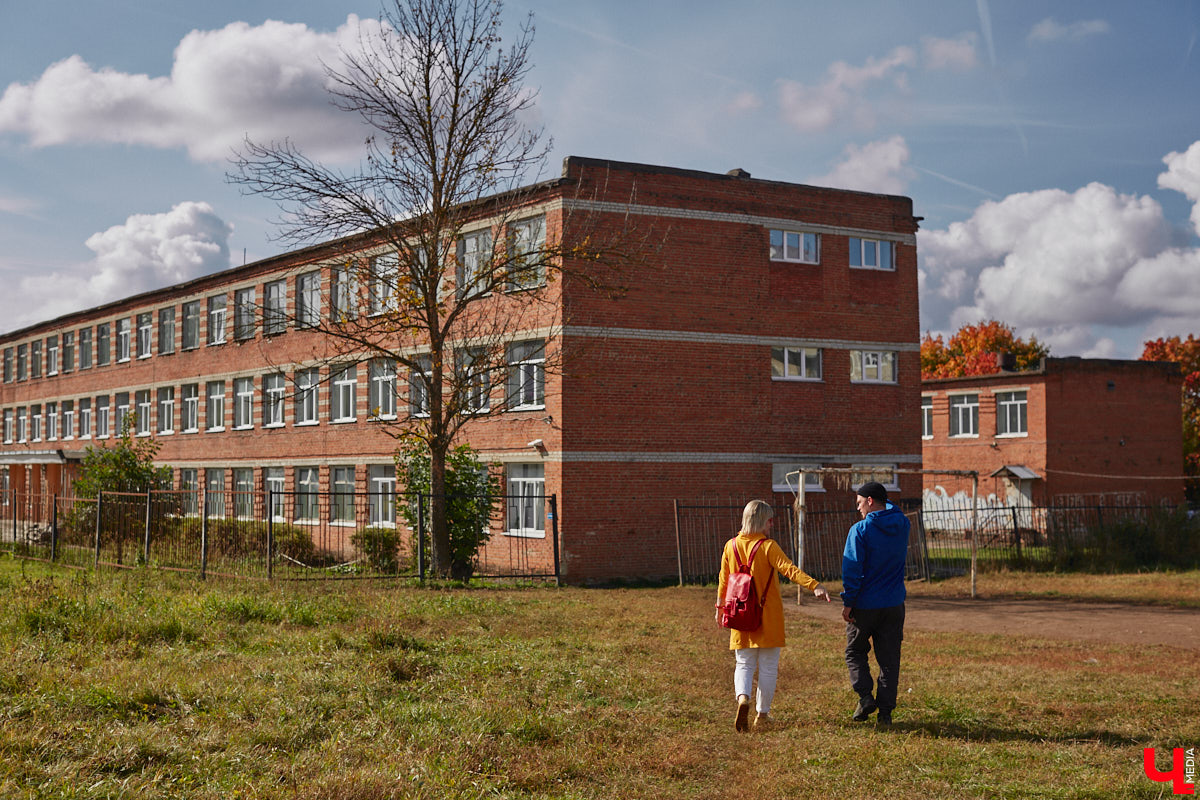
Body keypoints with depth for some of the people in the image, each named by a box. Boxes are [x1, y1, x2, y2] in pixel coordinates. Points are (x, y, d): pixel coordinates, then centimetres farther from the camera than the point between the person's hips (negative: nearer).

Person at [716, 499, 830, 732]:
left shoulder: (731, 546, 3)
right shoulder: (768, 546, -11)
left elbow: (724, 580, 12)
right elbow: (789, 569, -25)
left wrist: (720, 607, 23)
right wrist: (814, 585, -34)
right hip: (768, 617, -4)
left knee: (744, 664, 10)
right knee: (768, 667, 8)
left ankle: (743, 698, -18)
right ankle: (762, 715, 12)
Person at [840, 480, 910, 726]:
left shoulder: (860, 530, -14)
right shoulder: (902, 524, 1)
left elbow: (852, 570, -16)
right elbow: (892, 510, 28)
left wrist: (848, 602, -9)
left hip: (865, 605, -4)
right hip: (894, 604, 4)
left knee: (855, 652, 15)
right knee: (889, 658, 9)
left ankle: (865, 696, -1)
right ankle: (886, 710, 7)